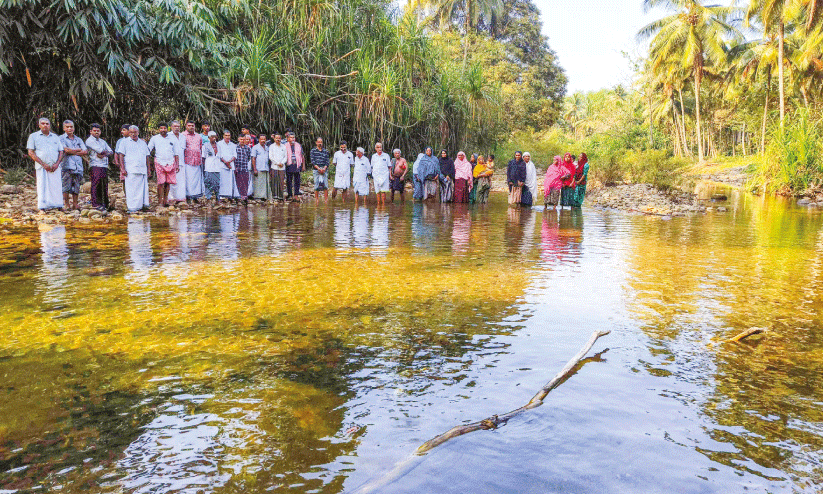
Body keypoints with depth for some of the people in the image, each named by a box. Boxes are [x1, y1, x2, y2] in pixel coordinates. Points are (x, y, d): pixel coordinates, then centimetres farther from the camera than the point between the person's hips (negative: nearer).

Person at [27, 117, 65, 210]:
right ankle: (42, 208, -4)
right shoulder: (33, 136, 9)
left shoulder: (55, 137, 18)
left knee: (56, 187, -2)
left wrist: (57, 164, -4)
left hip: (55, 167, 2)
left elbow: (61, 151, 14)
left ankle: (59, 206, 0)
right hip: (41, 167, -2)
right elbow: (31, 153, 2)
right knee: (42, 186, -4)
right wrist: (43, 164, -9)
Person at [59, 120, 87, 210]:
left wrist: (73, 152, -3)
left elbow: (86, 152, 7)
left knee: (76, 187, 3)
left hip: (78, 167, 4)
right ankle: (66, 205, -4)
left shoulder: (79, 140, 20)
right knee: (66, 187, -7)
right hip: (67, 166, -4)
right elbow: (66, 150, -9)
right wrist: (79, 150, 1)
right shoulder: (61, 138, 7)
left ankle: (75, 205, 7)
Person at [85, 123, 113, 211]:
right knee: (96, 185, -12)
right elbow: (100, 150, -12)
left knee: (104, 186, 8)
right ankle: (96, 204, -13)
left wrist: (103, 154, -6)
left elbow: (111, 152, 13)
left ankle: (104, 204, 14)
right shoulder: (89, 140, 1)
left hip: (104, 166, 7)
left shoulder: (102, 141, 24)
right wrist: (106, 152, 8)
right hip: (95, 166, -7)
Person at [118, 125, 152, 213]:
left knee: (144, 188, 1)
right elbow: (121, 155, 3)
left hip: (143, 169, 4)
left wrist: (149, 169, 13)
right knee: (132, 189, -6)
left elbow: (147, 157, 20)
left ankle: (143, 205, 6)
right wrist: (123, 169, -7)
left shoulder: (143, 143, 19)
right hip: (131, 171, -4)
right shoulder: (125, 142, 8)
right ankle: (132, 208, -4)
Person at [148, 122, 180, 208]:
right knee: (161, 182, -7)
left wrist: (177, 165, 8)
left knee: (168, 182, 1)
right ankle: (160, 201, -2)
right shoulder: (154, 138, 7)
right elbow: (148, 150, 9)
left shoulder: (172, 139, 11)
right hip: (159, 163, -2)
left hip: (171, 163, 2)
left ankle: (166, 199, 13)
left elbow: (176, 153, 13)